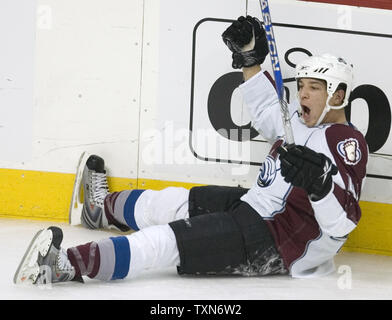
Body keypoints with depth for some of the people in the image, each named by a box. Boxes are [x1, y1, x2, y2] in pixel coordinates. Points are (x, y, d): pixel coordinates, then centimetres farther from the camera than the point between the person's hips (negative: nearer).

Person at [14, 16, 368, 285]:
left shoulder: (348, 143, -18)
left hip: (275, 244, -10)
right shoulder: (302, 119, 10)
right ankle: (103, 208, 54)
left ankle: (72, 264, -40)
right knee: (172, 201, 23)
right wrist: (250, 57, 19)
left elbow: (343, 222, -29)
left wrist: (319, 183, -49)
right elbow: (266, 111, 31)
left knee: (169, 240, -25)